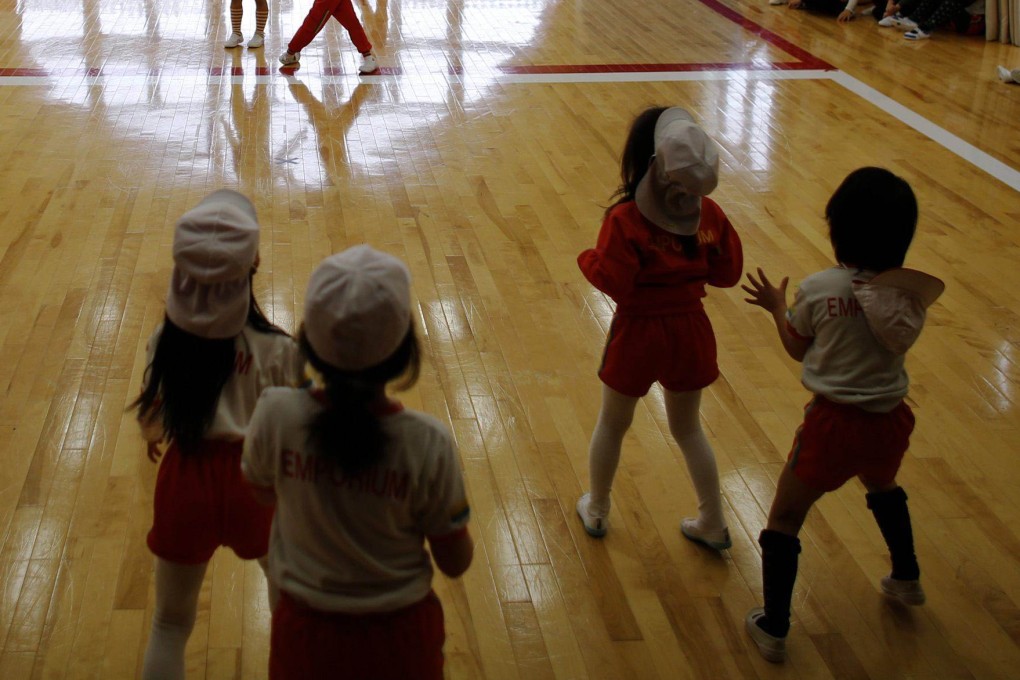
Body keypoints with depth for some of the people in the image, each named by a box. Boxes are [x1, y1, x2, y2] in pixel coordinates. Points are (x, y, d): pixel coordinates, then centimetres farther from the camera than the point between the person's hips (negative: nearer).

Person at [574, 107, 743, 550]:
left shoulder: (625, 219, -21)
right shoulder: (708, 213, -8)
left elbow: (613, 281, -23)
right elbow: (727, 273, -2)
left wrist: (588, 258, -4)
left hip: (638, 334, -3)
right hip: (690, 330, 4)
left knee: (611, 425, 20)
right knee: (688, 428, 22)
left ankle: (596, 511, 37)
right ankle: (714, 523, 28)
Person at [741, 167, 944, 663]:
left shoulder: (818, 289, -17)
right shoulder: (910, 293, -9)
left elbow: (797, 348, 0)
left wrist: (777, 307, 17)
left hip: (834, 423, -4)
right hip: (889, 421, 5)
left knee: (785, 519, 13)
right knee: (883, 488, 37)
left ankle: (772, 630, 16)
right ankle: (907, 579, 55)